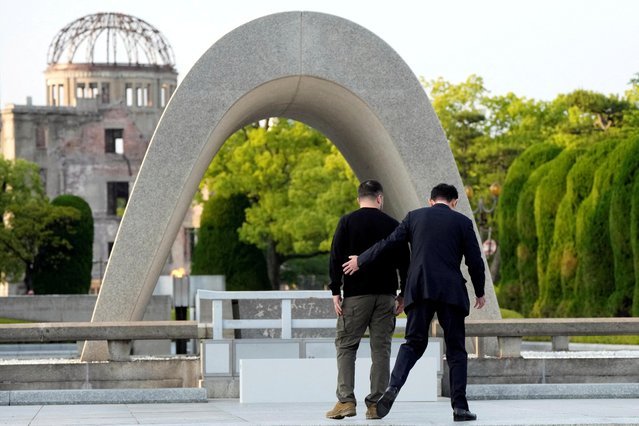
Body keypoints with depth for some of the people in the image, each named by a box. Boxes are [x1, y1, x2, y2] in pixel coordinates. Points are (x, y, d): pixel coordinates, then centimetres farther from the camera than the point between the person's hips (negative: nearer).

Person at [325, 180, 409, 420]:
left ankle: (346, 400, -7)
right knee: (381, 349, 4)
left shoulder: (347, 222, 1)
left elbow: (336, 258, -4)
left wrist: (335, 292, -2)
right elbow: (404, 262, 7)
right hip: (386, 295, 2)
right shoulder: (392, 225, 6)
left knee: (346, 346, 4)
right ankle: (376, 404, 0)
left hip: (356, 294, -2)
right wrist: (403, 294, 14)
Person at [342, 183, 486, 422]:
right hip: (451, 292, -2)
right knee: (456, 349, 6)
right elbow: (474, 261, 4)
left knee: (413, 343, 10)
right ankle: (459, 407, 0)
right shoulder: (462, 222, 4)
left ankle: (393, 386, -14)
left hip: (419, 290, 2)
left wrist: (360, 262, 22)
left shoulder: (415, 217, 9)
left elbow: (388, 244, 9)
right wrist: (479, 292, 17)